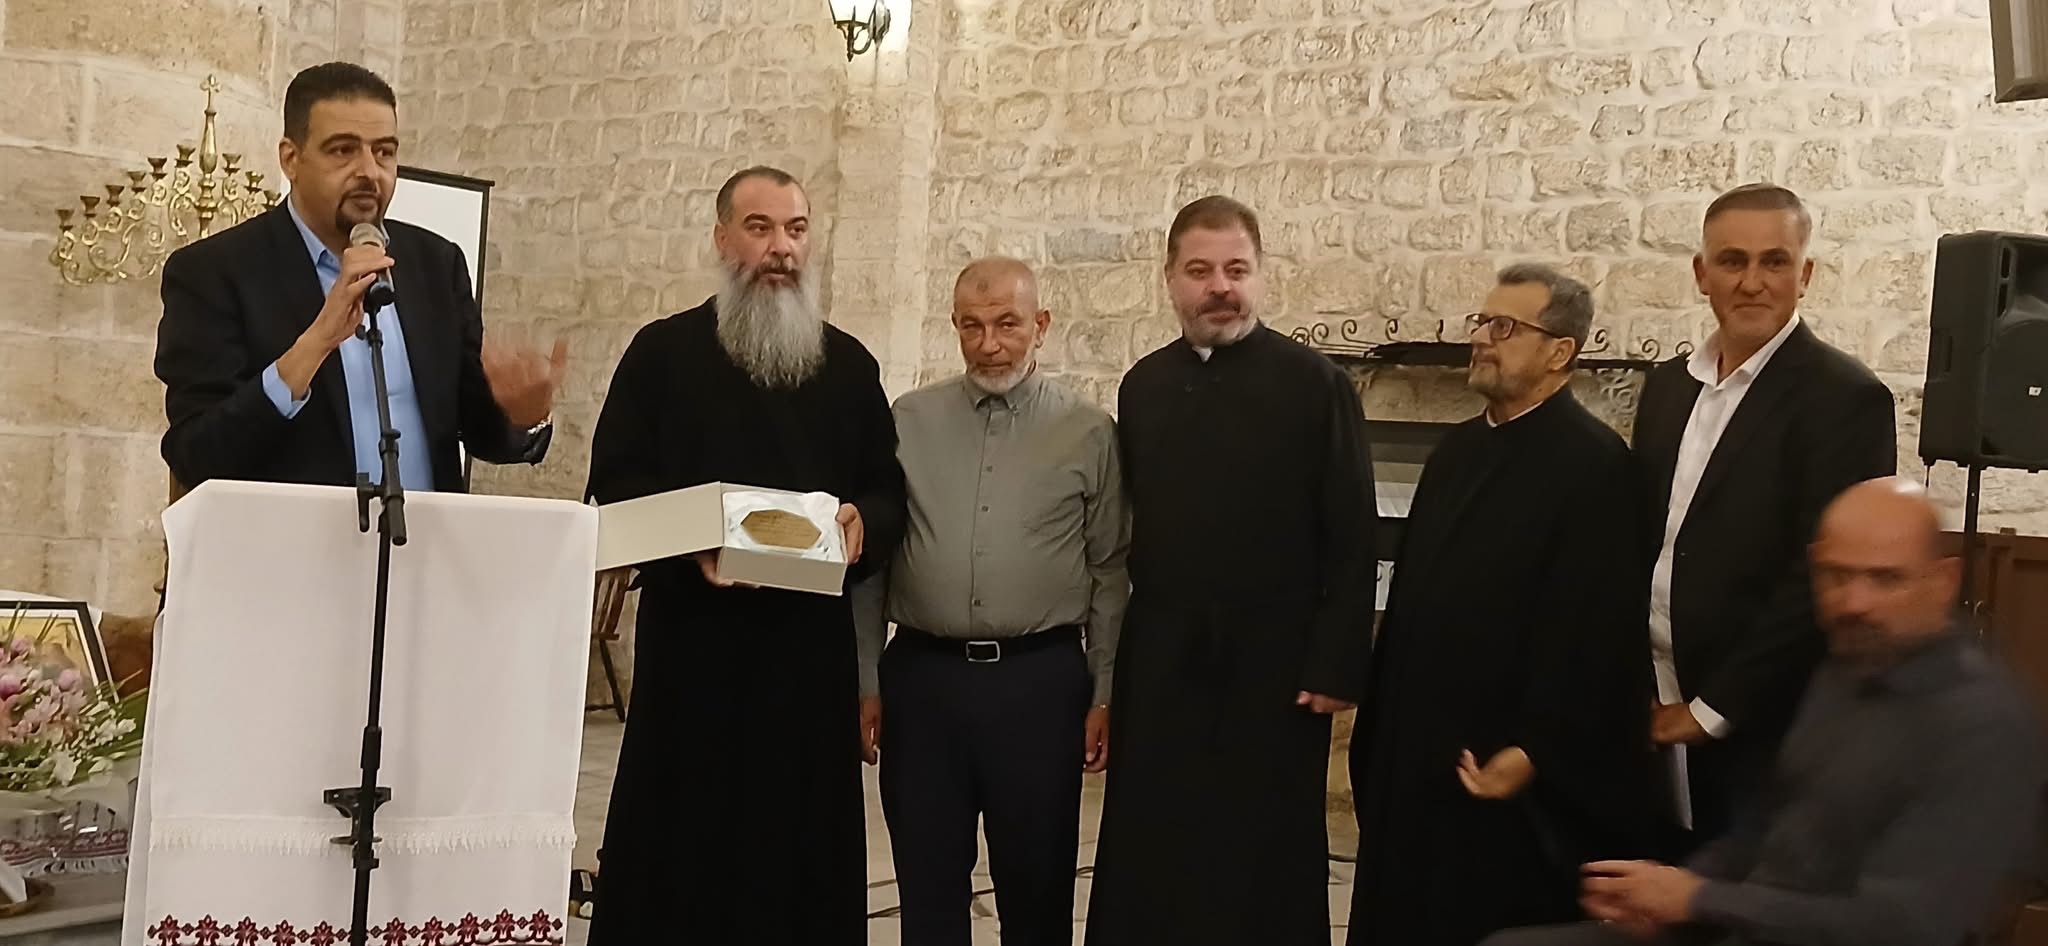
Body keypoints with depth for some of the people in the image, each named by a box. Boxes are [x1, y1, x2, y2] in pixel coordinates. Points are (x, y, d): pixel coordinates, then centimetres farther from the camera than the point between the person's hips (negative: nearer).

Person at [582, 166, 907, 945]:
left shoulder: (850, 366, 12)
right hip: (693, 641, -2)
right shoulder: (663, 351, 3)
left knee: (805, 845, 7)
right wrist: (691, 546, -18)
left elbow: (889, 491, 14)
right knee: (680, 846, 2)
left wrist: (863, 523, -9)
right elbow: (614, 489, -1)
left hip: (812, 646, 3)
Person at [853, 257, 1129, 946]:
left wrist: (1105, 694, 1)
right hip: (922, 678, 1)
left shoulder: (1088, 431, 2)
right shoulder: (908, 421, 5)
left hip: (1041, 681, -1)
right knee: (927, 888, 10)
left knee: (1038, 886, 9)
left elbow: (1111, 572, 4)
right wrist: (865, 681, 5)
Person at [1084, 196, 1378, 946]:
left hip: (1273, 670, -4)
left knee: (1262, 871, 7)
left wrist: (1336, 668, -12)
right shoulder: (1144, 385, 8)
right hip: (1158, 666, 4)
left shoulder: (1315, 384, -5)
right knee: (1146, 862, 9)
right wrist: (1112, 655, 7)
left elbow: (1352, 539, -8)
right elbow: (1127, 527, 9)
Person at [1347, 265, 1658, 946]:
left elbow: (1591, 630, -18)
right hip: (1415, 755, 7)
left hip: (1512, 768, -7)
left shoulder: (1596, 463, -13)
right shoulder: (1458, 448, 12)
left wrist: (1533, 752, -19)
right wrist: (1382, 725, 14)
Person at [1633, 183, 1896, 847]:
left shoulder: (1845, 399, -11)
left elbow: (1822, 581, -17)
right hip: (1655, 718, 6)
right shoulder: (1668, 385, 10)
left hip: (1758, 734, -6)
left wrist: (1711, 709, -14)